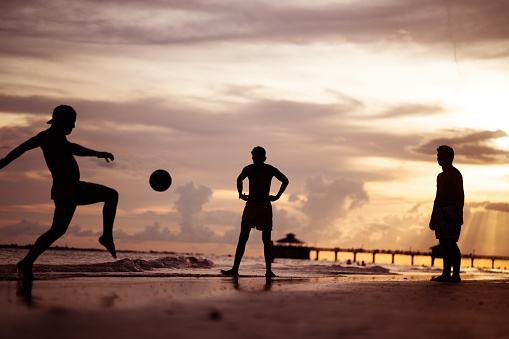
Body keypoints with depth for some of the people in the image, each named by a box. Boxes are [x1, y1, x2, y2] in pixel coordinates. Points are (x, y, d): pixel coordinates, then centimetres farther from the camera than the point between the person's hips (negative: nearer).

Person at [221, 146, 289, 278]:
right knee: (242, 238, -3)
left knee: (266, 240, -2)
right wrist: (240, 194, 13)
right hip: (250, 205, 2)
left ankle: (268, 270, 1)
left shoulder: (270, 170, -4)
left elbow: (285, 181, 11)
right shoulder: (248, 169, 0)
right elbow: (239, 179, 23)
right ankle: (235, 269, -3)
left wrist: (277, 196, 5)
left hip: (265, 207, -1)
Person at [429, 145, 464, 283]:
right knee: (444, 244, 6)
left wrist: (459, 216, -21)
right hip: (440, 212, 9)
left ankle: (456, 275, -13)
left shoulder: (455, 173, -5)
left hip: (451, 211, -9)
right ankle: (446, 274, 7)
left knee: (451, 243, -13)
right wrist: (433, 218, 22)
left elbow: (460, 195, -13)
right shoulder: (440, 176, 23)